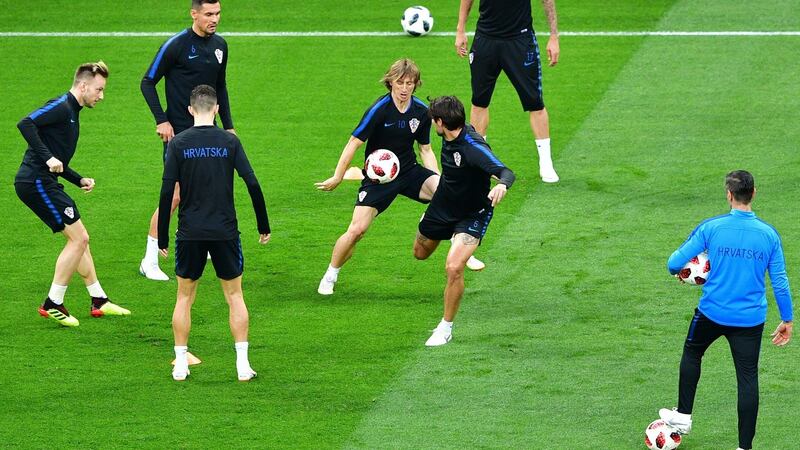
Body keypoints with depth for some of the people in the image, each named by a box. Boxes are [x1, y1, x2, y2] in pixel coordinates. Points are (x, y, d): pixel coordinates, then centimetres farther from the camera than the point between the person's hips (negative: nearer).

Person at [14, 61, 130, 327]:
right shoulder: (61, 107, -12)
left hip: (43, 182, 11)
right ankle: (52, 305, -3)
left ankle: (99, 301, 26)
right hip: (36, 182, -11)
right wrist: (47, 157, -30)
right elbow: (26, 124, -27)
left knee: (78, 239, 17)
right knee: (78, 238, -9)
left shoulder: (71, 112, 19)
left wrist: (80, 181, 14)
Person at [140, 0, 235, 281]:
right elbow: (148, 82, -7)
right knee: (175, 195, -10)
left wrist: (228, 126, 17)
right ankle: (149, 262, -3)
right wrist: (161, 120, -15)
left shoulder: (219, 45, 8)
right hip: (179, 131, -7)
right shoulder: (176, 45, -12)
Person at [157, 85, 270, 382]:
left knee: (184, 298, 13)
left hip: (190, 233, 0)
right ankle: (243, 365, 6)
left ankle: (180, 365, 11)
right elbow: (252, 183, -5)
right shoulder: (229, 142, -1)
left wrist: (162, 237, 1)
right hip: (225, 231, 0)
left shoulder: (179, 143, -2)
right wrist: (264, 226, 6)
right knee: (234, 296, 11)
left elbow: (167, 191, -5)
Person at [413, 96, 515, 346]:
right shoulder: (449, 138, -12)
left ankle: (446, 328, -5)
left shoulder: (473, 147, -35)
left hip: (472, 215, -7)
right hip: (443, 206, 7)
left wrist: (501, 186, -67)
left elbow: (506, 173, -45)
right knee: (421, 253, 26)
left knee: (454, 268, -24)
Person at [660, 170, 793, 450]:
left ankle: (683, 416, 35)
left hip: (713, 312, -1)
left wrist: (677, 270, 18)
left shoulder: (711, 228, -10)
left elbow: (674, 263, -7)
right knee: (748, 377, 6)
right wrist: (787, 320, 10)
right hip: (751, 319, 1)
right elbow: (780, 281, 0)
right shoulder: (768, 234, -5)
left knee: (691, 354, 27)